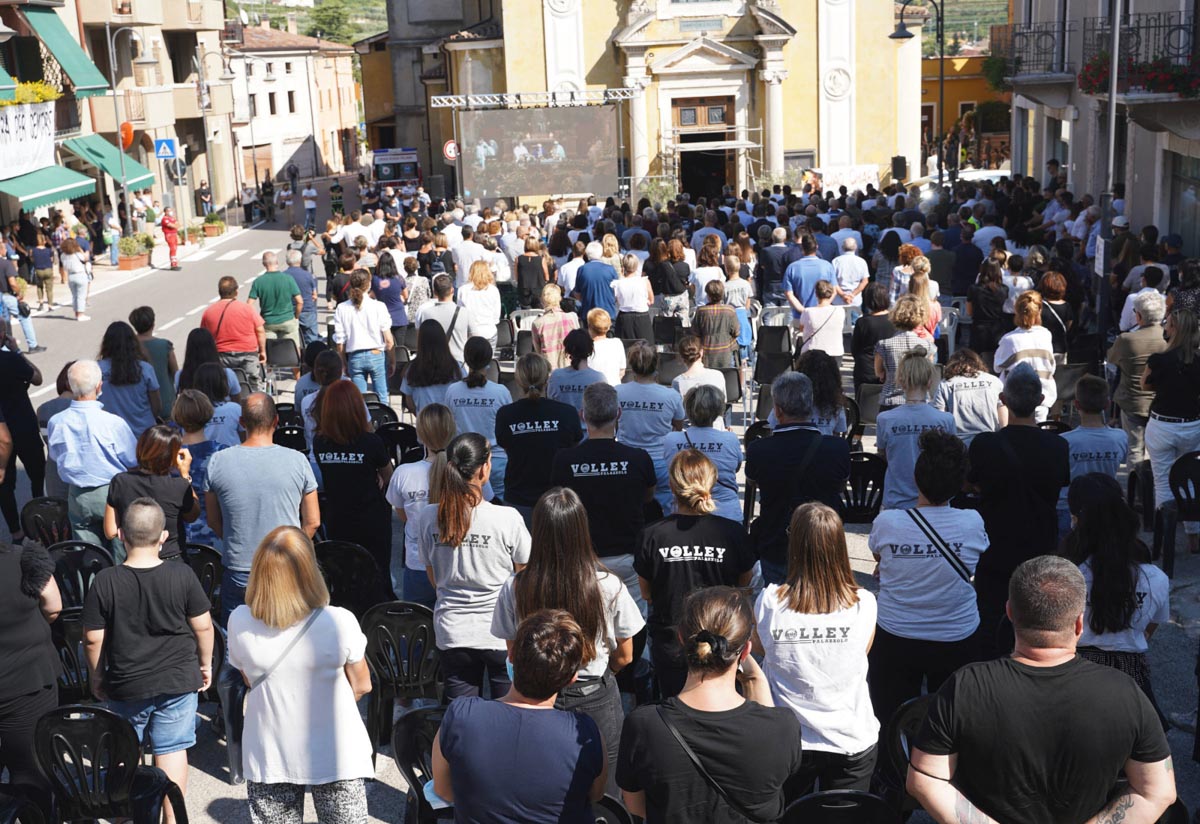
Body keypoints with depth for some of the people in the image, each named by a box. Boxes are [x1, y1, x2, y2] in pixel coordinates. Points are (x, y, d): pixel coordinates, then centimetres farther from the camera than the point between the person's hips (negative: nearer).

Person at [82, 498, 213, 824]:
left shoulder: (104, 582, -13)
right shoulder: (183, 576, -12)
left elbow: (93, 639, -7)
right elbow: (203, 626, -4)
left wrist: (96, 678, 8)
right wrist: (205, 664, 12)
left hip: (125, 685, 0)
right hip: (179, 680, 0)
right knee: (172, 749, 9)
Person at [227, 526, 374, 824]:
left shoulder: (239, 623, -15)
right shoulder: (339, 623, -22)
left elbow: (251, 681, 2)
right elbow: (361, 686, -6)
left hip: (267, 761, 2)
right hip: (335, 756, -2)